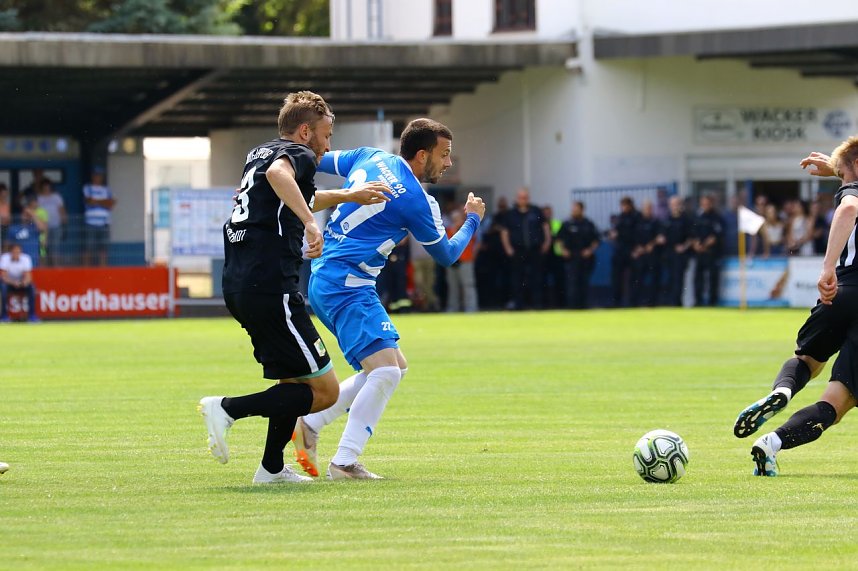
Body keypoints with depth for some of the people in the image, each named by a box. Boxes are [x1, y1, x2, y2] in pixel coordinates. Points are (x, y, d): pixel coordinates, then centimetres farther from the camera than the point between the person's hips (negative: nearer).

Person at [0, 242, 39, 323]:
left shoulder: (26, 259, -14)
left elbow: (28, 277, -17)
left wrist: (25, 281, -41)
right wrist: (13, 282, -43)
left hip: (21, 283, 2)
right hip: (8, 283, -2)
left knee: (31, 287, -27)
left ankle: (31, 315, -20)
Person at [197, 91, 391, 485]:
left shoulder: (259, 154, 24)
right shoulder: (297, 154, -3)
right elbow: (277, 175, -29)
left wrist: (348, 196, 48)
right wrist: (310, 222, -38)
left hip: (237, 285, 10)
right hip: (270, 286, -10)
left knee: (298, 380, 24)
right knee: (324, 391, -7)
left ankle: (272, 468, 22)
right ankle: (228, 408, -15)